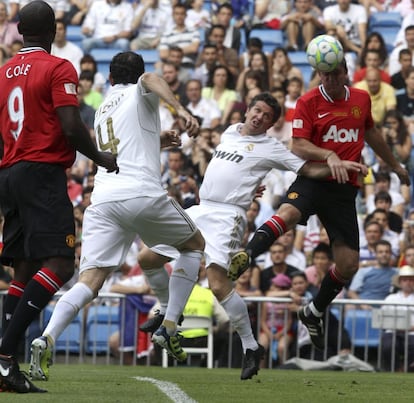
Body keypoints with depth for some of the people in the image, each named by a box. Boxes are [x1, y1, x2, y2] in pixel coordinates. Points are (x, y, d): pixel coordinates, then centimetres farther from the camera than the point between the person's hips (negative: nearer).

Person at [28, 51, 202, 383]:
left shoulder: (103, 109, 30)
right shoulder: (140, 94, 12)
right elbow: (150, 79, -15)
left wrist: (157, 140, 50)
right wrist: (181, 109, -29)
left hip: (102, 199, 4)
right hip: (143, 193, -4)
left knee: (90, 281, -7)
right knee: (194, 244, 22)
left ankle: (47, 339, -33)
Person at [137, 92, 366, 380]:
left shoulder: (270, 148, 0)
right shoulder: (230, 132, 17)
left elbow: (310, 169, -3)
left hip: (227, 216, -7)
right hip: (200, 210, 7)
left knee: (218, 283, -25)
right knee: (147, 259, 9)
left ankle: (251, 346, -14)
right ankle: (168, 313, 31)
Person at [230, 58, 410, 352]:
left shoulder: (361, 99, 11)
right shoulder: (308, 102, -2)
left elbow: (371, 133, 29)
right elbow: (299, 146, -10)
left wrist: (395, 165, 41)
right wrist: (329, 156, -27)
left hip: (345, 189, 4)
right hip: (313, 181, -4)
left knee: (349, 265, -1)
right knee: (287, 214, -38)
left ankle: (315, 312, 22)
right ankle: (244, 257, -50)